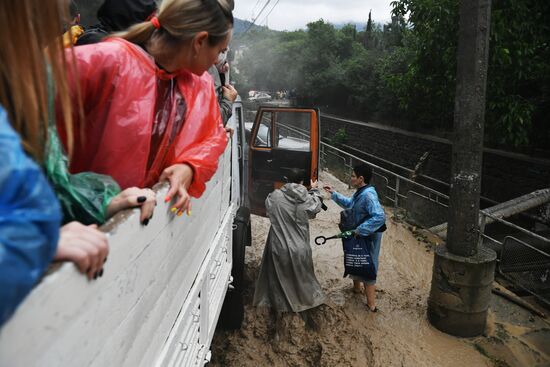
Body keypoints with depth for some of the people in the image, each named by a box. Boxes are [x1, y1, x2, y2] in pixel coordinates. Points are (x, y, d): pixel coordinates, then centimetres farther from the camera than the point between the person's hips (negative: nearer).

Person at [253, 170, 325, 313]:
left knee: (279, 276, 16)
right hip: (299, 248, 1)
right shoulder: (307, 199, -11)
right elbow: (317, 205, 11)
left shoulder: (275, 196, -14)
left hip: (280, 246, -1)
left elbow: (268, 209, 7)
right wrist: (314, 190, 27)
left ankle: (280, 303, 29)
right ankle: (305, 299, 39)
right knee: (301, 275, 22)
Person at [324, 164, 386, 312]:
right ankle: (357, 286, 49)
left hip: (368, 237, -10)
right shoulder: (361, 192, 4)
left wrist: (360, 230, -34)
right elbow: (350, 203, 24)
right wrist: (334, 194, 20)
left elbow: (380, 217, -38)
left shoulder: (368, 195, -28)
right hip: (361, 235, 10)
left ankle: (371, 305, 12)